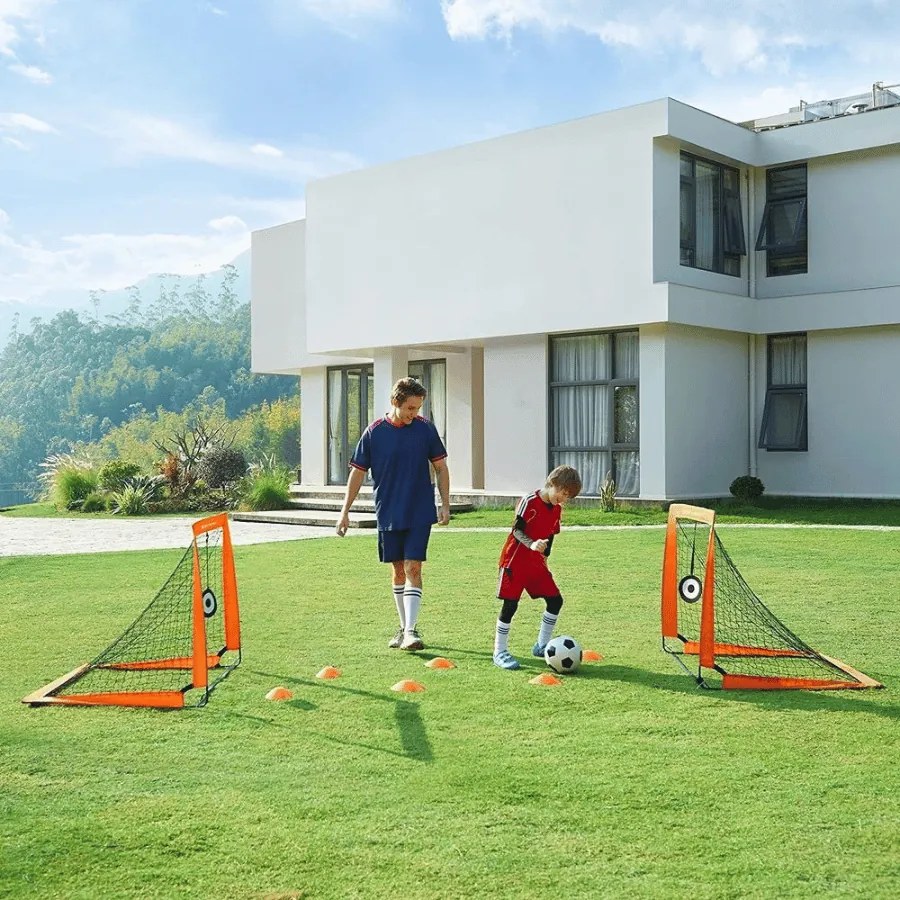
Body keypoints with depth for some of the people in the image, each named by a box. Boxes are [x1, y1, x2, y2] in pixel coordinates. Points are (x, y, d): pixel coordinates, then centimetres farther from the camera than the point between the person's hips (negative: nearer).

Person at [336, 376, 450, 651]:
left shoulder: (425, 428, -2)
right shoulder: (374, 432, -4)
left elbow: (440, 467, 6)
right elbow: (358, 472, 3)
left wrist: (445, 504, 0)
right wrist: (345, 511, 2)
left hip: (420, 513, -1)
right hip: (388, 513, 1)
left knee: (412, 568, -9)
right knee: (398, 570, 11)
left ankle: (411, 630, -10)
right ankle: (404, 627, 23)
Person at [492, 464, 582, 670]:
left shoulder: (557, 509, 7)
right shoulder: (530, 502, -16)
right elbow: (517, 530, -20)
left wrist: (544, 558, 16)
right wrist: (531, 544, -36)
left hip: (536, 563, 8)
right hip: (515, 560, -8)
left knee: (555, 600, 4)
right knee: (510, 605, -6)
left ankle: (541, 646, 17)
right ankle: (500, 652, 3)